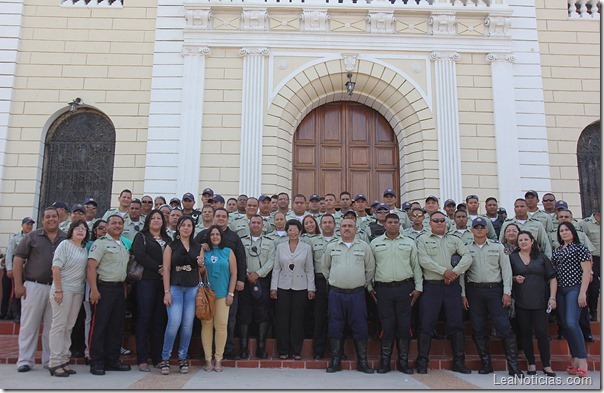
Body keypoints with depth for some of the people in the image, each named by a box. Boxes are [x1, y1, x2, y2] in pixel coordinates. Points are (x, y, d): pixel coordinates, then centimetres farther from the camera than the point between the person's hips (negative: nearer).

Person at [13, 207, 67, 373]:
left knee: (52, 326, 7)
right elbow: (18, 260, 2)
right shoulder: (32, 236, 4)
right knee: (29, 325, 4)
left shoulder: (67, 238, 8)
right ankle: (25, 360, 13)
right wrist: (18, 285, -5)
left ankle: (49, 360, 17)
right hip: (34, 286, -1)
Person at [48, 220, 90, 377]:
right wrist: (58, 290, -15)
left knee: (69, 327, 9)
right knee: (59, 325, -3)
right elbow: (56, 268, -10)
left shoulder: (85, 249, 13)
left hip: (78, 290, 6)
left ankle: (64, 361, 16)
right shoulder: (65, 245, -5)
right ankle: (55, 363, 3)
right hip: (63, 289, -6)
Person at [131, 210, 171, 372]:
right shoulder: (141, 237, 9)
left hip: (164, 282, 4)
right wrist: (158, 267, -12)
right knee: (144, 318, -5)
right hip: (147, 281, -4)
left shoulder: (168, 239, 21)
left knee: (160, 319, 3)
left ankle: (158, 358, 8)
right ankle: (142, 359, 0)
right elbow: (140, 255, -8)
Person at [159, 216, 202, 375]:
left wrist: (201, 264, -5)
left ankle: (183, 358, 15)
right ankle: (165, 358, 4)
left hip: (193, 288, 3)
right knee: (174, 322, -12)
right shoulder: (171, 246, 3)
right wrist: (166, 291, -9)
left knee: (188, 324, 2)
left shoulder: (198, 246, 12)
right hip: (175, 287, -3)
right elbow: (166, 269, -2)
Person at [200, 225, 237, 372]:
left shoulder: (228, 252, 6)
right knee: (206, 325, 2)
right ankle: (208, 359, 10)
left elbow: (234, 273, 4)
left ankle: (218, 359, 7)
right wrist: (200, 266, -10)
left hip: (222, 294, -1)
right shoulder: (204, 252, 8)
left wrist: (231, 293, -1)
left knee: (221, 325, -3)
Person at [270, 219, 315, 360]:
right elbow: (276, 268, 6)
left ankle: (296, 351, 15)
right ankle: (283, 351, 14)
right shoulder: (280, 247, 5)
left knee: (298, 319, 4)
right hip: (283, 287, 1)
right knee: (283, 319, 2)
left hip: (300, 287, -1)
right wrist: (273, 287, 1)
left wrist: (311, 288, -1)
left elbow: (310, 270, 4)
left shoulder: (306, 248, 3)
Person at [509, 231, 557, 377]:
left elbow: (552, 278, 5)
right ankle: (531, 364, 16)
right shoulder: (512, 258, 7)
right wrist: (515, 279, -10)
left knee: (542, 333, -2)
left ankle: (547, 366, 10)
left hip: (540, 301, 0)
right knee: (525, 333, 5)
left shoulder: (542, 258, 7)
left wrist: (552, 297, -4)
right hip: (521, 303, 0)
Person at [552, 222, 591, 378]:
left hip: (574, 289, -6)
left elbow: (586, 271, -7)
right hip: (560, 290, 6)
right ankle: (575, 360, 14)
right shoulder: (556, 251, 15)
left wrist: (583, 293, -15)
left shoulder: (580, 248, -1)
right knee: (566, 326, 6)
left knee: (571, 323, -18)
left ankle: (583, 360, -9)